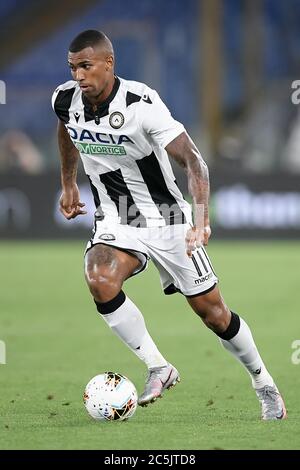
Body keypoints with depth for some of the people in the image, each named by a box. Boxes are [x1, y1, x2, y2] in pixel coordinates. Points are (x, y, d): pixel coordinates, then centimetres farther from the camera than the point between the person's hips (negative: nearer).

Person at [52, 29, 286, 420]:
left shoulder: (141, 103, -25)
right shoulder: (65, 100, -8)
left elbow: (192, 159, -29)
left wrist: (201, 218, -42)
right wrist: (68, 183, 24)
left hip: (167, 218, -3)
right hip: (116, 221, 3)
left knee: (213, 313, 3)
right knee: (100, 280, -29)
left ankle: (264, 385, 27)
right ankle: (158, 368, -14)